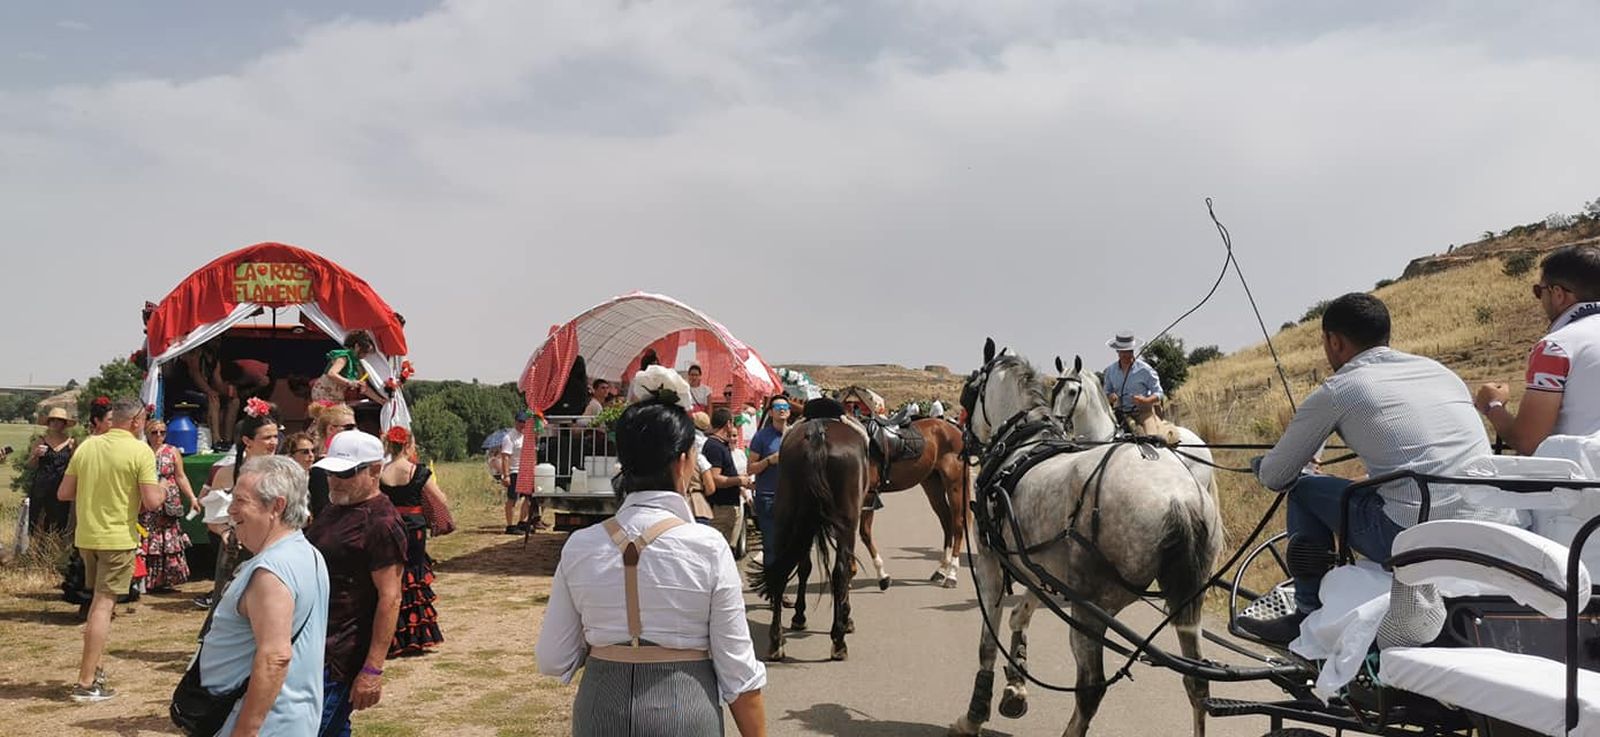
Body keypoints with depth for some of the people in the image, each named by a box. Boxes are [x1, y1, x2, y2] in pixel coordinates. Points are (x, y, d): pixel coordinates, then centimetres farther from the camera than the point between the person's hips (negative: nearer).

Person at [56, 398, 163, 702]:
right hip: (118, 538, -6)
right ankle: (86, 683, -3)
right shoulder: (140, 451, -12)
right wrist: (160, 492, 5)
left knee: (99, 600, 23)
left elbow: (63, 493, 7)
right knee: (104, 605, -3)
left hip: (86, 537, 6)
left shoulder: (86, 446, 4)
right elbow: (151, 501, -17)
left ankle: (91, 667, 28)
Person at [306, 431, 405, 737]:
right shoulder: (335, 509, 13)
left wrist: (373, 670, -24)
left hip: (339, 655, -9)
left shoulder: (381, 523, -17)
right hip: (313, 646, 9)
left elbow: (390, 598, -21)